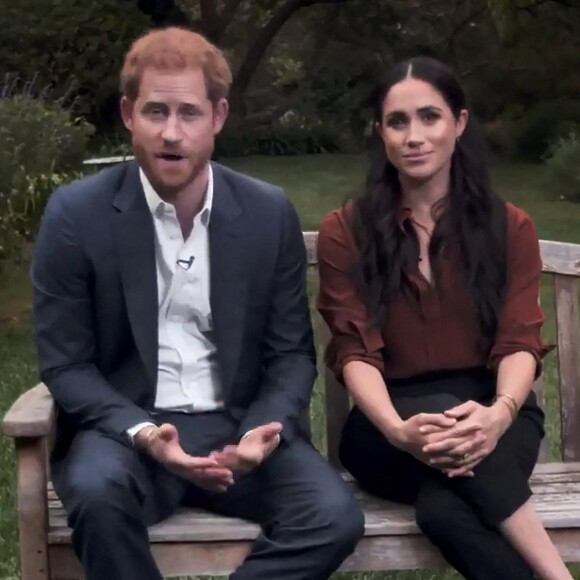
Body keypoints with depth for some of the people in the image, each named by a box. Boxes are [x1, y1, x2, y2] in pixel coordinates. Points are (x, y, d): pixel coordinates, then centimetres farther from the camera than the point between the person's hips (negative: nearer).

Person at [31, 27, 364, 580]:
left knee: (335, 516, -23)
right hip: (125, 426, -2)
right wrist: (141, 433, -22)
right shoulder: (75, 214, -6)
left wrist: (262, 431, -15)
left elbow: (292, 352, 5)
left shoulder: (270, 212, 1)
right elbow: (64, 364, -4)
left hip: (236, 423, 2)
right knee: (97, 492, -35)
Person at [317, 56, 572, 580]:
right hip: (394, 423, 0)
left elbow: (520, 342, -3)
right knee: (445, 454, -37)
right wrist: (398, 430, -28)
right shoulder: (345, 231, 5)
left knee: (445, 509, -35)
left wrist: (498, 414, -28)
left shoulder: (509, 227, 8)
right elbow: (356, 351, -6)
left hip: (490, 416, 0)